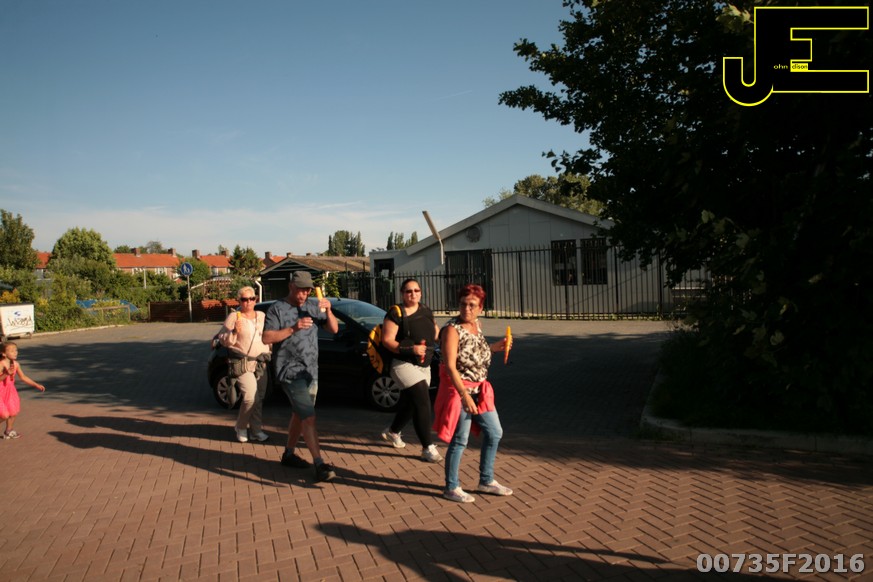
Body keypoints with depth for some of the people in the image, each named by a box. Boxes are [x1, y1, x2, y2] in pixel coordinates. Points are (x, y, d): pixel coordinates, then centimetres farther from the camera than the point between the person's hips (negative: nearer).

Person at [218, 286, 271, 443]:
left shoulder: (262, 316, 12)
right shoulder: (234, 317, -3)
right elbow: (223, 340, -5)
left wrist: (269, 353, 16)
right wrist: (234, 332, -21)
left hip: (262, 363, 5)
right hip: (243, 364, -5)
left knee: (259, 398, 7)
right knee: (250, 397, -16)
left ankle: (256, 430, 17)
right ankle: (241, 427, 6)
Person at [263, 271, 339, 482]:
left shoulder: (313, 306, 9)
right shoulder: (277, 309, -4)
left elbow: (334, 329, 8)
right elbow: (267, 338, -12)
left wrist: (328, 311, -10)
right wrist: (293, 328, -22)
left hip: (311, 371, 6)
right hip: (290, 371, -6)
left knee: (299, 415, 16)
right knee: (309, 416, -15)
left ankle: (289, 453, 32)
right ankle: (320, 465, -17)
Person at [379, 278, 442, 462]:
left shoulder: (426, 311, 10)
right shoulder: (396, 313, -11)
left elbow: (435, 330, 25)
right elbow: (387, 340, -15)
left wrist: (437, 333, 2)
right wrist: (411, 349, -25)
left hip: (423, 366, 8)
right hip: (404, 364, -7)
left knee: (409, 403, 18)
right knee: (422, 401, -18)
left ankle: (392, 432, 45)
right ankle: (428, 448, -11)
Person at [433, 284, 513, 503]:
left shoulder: (476, 324, 6)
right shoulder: (452, 329, -18)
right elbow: (450, 367, -24)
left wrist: (495, 347, 13)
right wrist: (464, 395, -29)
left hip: (479, 390, 8)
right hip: (458, 390, -8)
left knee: (494, 433, 14)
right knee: (459, 441, 1)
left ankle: (486, 481, 30)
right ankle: (451, 488, 18)